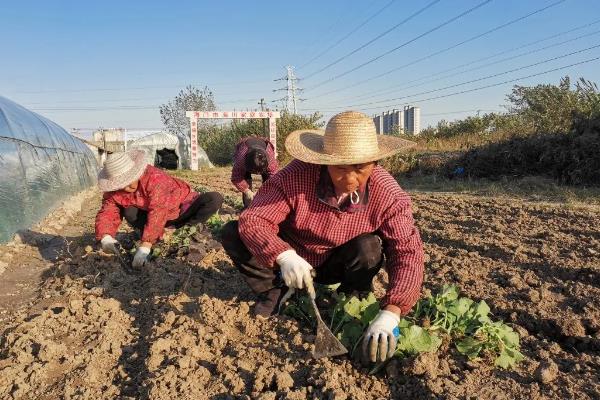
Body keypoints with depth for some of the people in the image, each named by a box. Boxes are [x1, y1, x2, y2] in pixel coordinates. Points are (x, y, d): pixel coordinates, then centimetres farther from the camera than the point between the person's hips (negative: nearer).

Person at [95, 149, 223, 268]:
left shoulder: (155, 178, -35)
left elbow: (158, 212, -42)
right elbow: (107, 213, -13)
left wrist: (145, 246, -48)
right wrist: (105, 237, -36)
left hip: (183, 208, -4)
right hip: (160, 216, 4)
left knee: (215, 199, -30)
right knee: (129, 212, -27)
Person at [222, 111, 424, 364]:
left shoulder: (387, 194, -26)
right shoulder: (297, 176, -29)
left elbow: (407, 252, -29)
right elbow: (253, 220, -30)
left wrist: (389, 315, -43)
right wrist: (284, 256, -51)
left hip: (339, 265, 1)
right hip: (293, 257, 0)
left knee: (369, 249, -32)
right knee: (233, 233, -20)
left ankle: (352, 299, 0)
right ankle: (275, 291, 2)